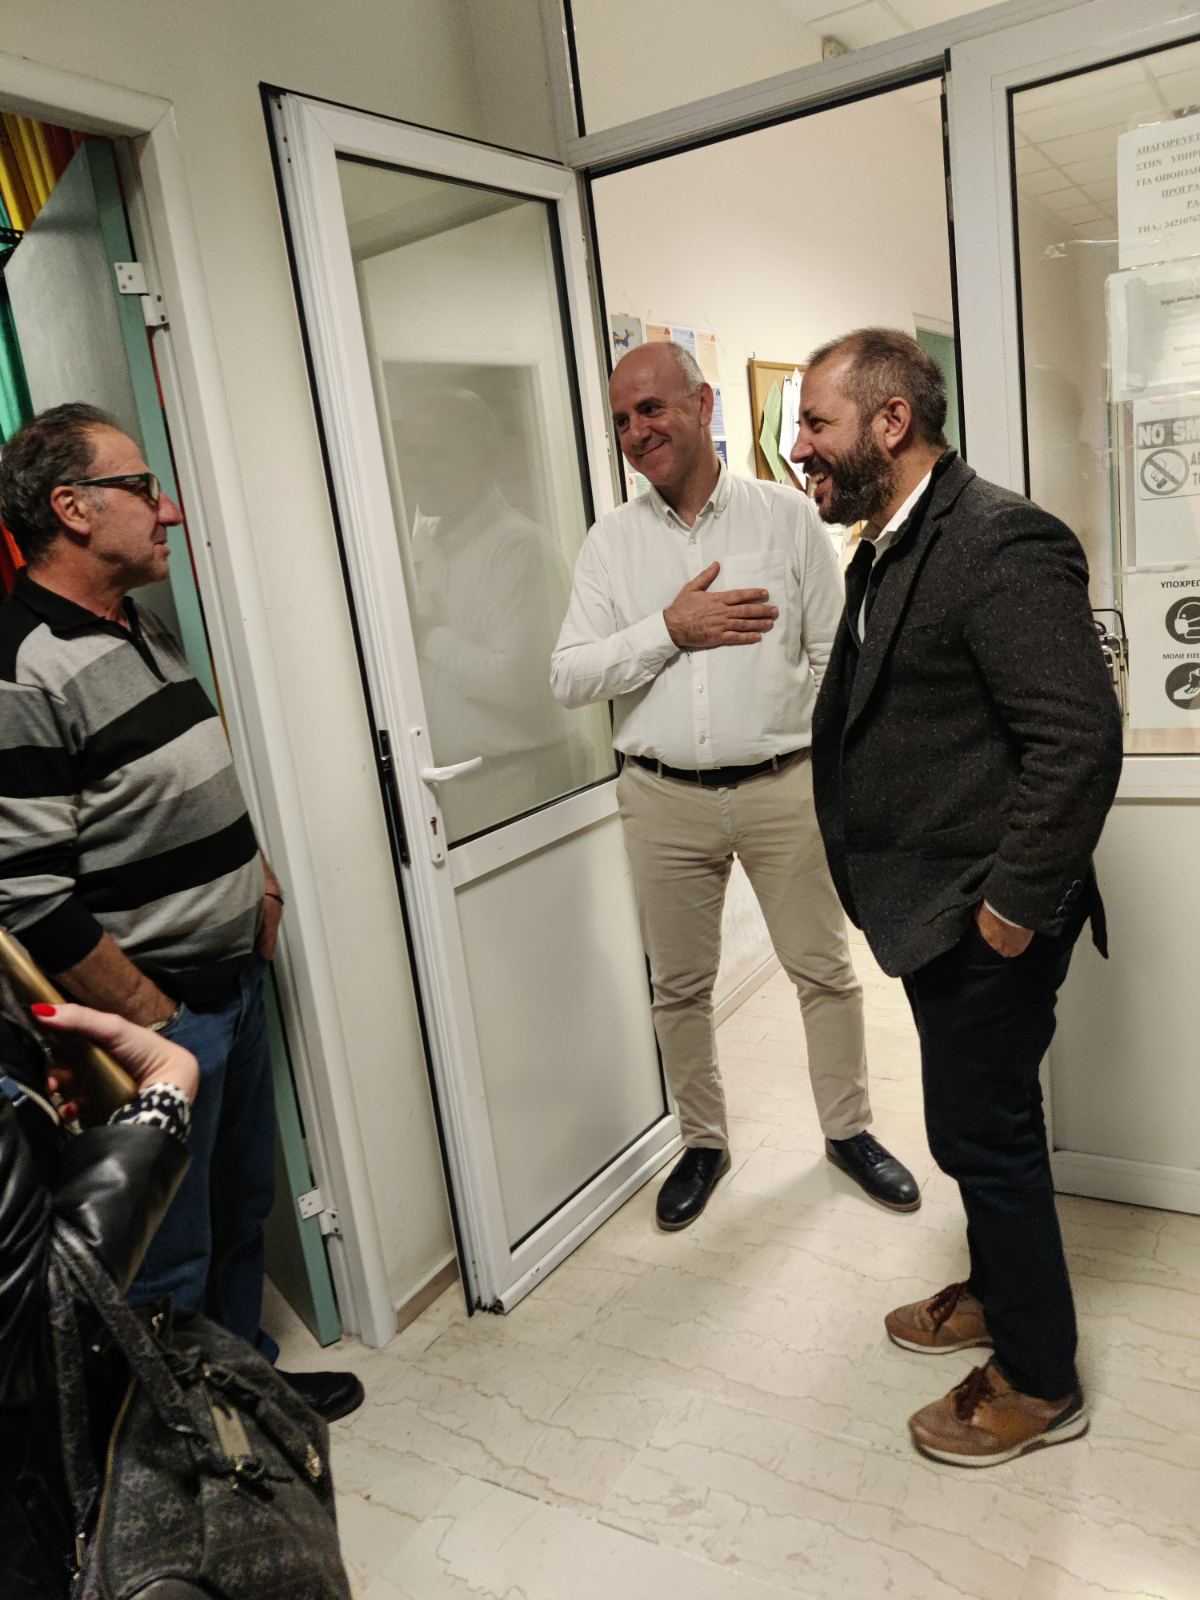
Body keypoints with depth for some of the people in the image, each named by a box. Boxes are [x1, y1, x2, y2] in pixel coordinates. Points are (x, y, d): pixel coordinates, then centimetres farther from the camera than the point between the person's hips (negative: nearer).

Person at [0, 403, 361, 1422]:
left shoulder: (144, 628, 9)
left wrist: (257, 880, 12)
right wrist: (154, 1023, -17)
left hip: (233, 981, 9)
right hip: (157, 1011, -9)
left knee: (243, 1204, 23)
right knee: (167, 1258, 9)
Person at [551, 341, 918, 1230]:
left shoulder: (787, 517, 0)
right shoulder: (612, 541, 4)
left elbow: (834, 655, 1)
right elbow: (569, 678, -3)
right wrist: (670, 630, -14)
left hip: (783, 787, -1)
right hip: (663, 798, 2)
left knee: (825, 970, 10)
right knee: (680, 987, 12)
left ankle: (849, 1129, 33)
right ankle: (704, 1142, 33)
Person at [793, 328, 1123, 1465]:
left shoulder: (1002, 546, -20)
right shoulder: (888, 551, 11)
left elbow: (1080, 737, -25)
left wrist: (1016, 904, -22)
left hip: (984, 918, -9)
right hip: (929, 908, 9)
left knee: (984, 1133, 5)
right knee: (975, 1124, 23)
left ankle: (1038, 1382, 26)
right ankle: (995, 1291, 45)